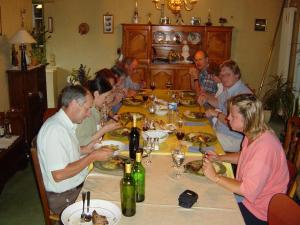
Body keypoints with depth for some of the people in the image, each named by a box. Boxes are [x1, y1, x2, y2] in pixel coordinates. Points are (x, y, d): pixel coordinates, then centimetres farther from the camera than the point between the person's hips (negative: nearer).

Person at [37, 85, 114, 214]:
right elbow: (58, 175, -28)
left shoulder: (67, 124, 7)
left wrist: (86, 150, 4)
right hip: (65, 197, -9)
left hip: (79, 186, 9)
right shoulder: (54, 129, -23)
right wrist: (92, 157, -22)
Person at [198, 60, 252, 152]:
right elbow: (219, 103, 25)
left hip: (233, 140, -9)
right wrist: (207, 98, 6)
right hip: (219, 130, 9)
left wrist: (217, 114, -20)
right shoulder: (228, 88, 5)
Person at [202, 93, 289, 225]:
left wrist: (215, 177, -24)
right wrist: (219, 158, 1)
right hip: (248, 191, 8)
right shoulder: (253, 134, -4)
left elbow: (248, 191, -31)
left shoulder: (264, 147, -33)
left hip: (258, 212, -8)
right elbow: (243, 156, 16)